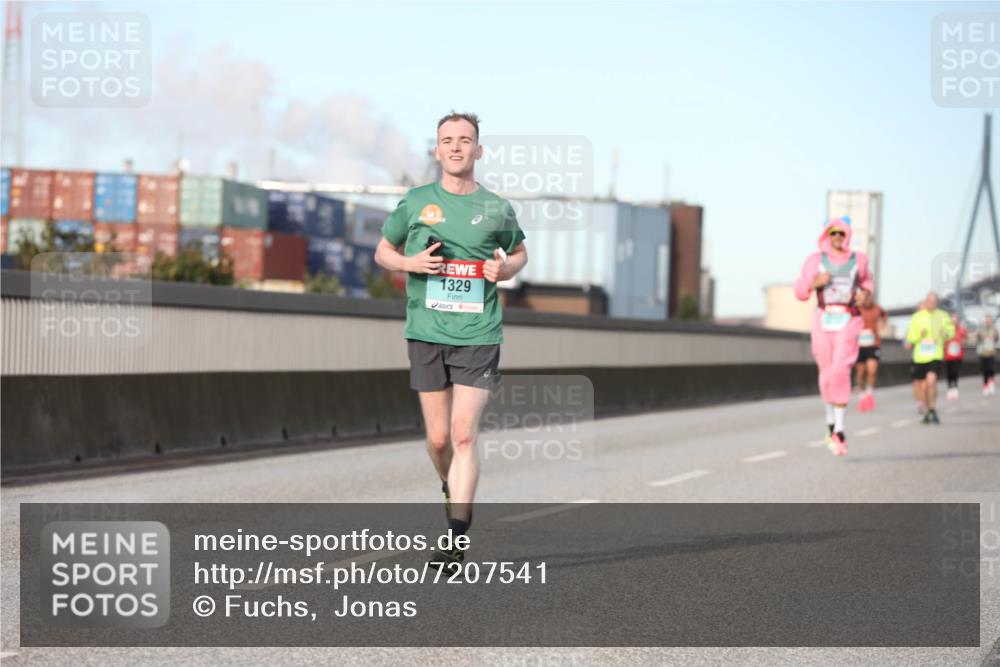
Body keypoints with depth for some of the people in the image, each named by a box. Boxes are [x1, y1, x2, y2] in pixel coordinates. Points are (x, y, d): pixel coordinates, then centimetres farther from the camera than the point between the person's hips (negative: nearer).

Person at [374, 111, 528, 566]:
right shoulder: (416, 202, 5)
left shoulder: (496, 209, 5)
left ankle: (456, 539, -13)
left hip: (478, 337, -1)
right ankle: (451, 487, 38)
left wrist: (506, 269, -2)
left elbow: (520, 252, 22)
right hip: (426, 334, 1)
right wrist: (410, 263, -7)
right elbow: (383, 251, 15)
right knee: (438, 438, 5)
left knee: (463, 434, -11)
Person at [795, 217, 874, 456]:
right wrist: (814, 283, -15)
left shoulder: (858, 260, 7)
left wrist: (866, 293, 7)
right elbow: (800, 293, 4)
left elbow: (865, 279, 28)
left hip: (848, 322, -1)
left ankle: (839, 430, -17)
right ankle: (831, 419, 36)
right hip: (823, 321, 2)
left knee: (840, 371, -19)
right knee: (827, 375, 10)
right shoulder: (815, 260, 4)